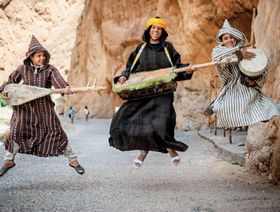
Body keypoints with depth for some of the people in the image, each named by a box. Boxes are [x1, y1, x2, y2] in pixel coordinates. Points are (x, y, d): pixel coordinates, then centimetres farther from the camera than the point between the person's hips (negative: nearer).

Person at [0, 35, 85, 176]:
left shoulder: (50, 69, -6)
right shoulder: (23, 68, -1)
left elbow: (57, 79, -25)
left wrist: (65, 87, -46)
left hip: (44, 107, -1)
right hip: (25, 107, 1)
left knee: (56, 132, 0)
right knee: (16, 131, -1)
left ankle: (72, 160, 11)